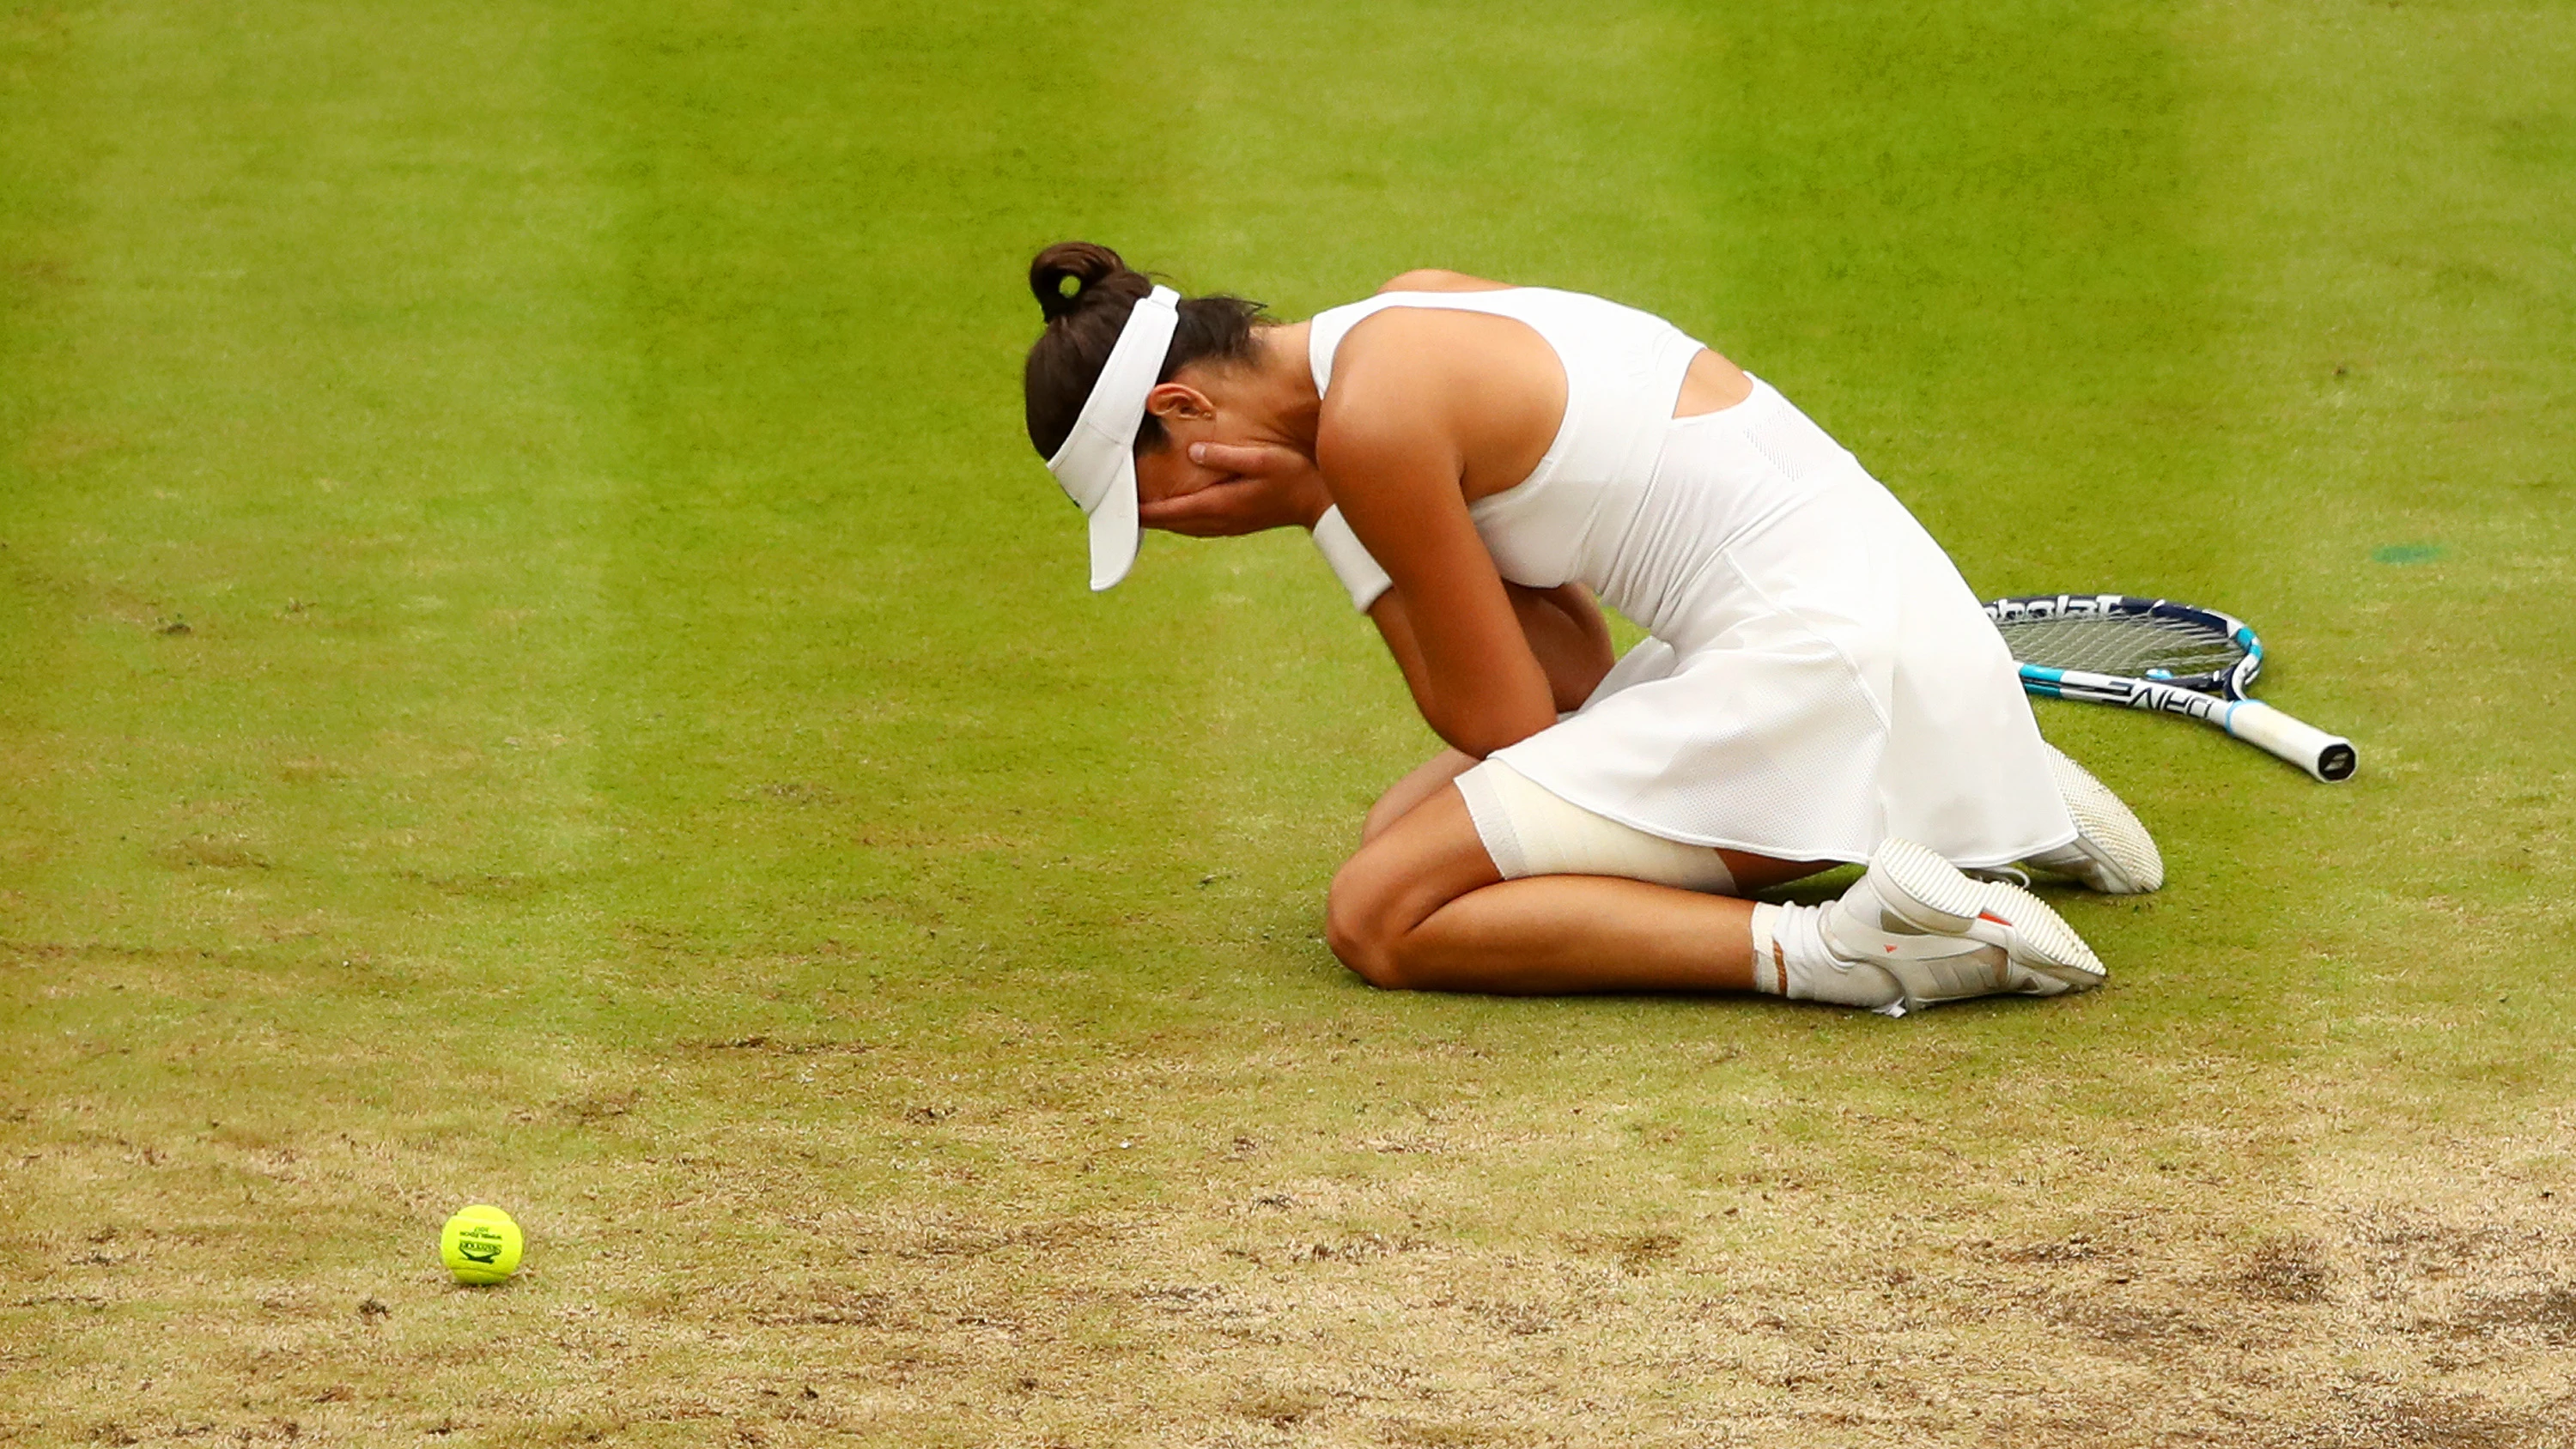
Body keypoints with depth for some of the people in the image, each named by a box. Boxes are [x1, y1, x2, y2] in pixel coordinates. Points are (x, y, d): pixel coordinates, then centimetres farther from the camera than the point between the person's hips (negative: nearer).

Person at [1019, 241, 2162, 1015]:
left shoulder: (1369, 423, -14)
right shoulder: (1414, 312, 14)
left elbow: (1507, 721, -6)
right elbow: (1570, 678, 13)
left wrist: (1318, 511, -4)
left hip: (1808, 657, -10)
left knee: (1379, 917, -9)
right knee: (1403, 831, 20)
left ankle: (1832, 952, -20)